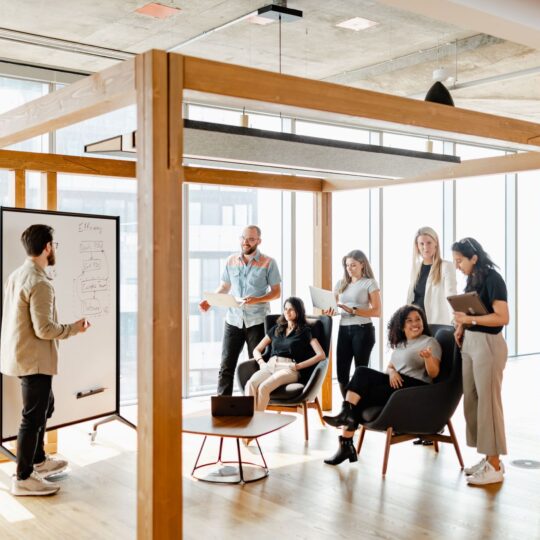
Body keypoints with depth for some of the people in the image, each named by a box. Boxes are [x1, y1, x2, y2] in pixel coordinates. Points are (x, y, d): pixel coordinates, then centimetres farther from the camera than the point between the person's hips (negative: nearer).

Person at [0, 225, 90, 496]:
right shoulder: (40, 284, -22)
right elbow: (44, 329, -24)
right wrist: (74, 328, -9)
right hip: (34, 360, -10)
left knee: (44, 407, 23)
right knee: (33, 417, 0)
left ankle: (38, 460, 37)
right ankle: (23, 478, 9)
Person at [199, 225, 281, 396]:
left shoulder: (268, 263, -2)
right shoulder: (231, 261, 7)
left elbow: (276, 292, -2)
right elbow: (224, 286, 16)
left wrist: (257, 300, -19)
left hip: (257, 321, -3)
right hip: (233, 320, 3)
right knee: (226, 366, 0)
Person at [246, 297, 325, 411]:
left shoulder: (305, 331, 11)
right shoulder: (276, 329, 25)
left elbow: (321, 355, -1)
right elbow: (257, 350, 26)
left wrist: (298, 366, -9)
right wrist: (261, 363, 4)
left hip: (289, 369, -4)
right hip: (270, 366, 4)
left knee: (263, 387, -35)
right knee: (250, 385, -31)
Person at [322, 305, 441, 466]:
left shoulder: (430, 342, 2)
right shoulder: (399, 344, 22)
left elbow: (433, 374, -7)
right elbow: (389, 367, 21)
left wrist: (428, 357, -28)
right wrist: (391, 372, -4)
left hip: (416, 388, -6)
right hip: (396, 382, 6)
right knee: (362, 372, -19)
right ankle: (346, 414, -24)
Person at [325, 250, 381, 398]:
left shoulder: (370, 283, -1)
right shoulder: (341, 284, 14)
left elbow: (377, 311, -9)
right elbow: (333, 305, 15)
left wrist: (353, 310, -19)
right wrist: (330, 311, -10)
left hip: (363, 330, -4)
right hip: (344, 330, 5)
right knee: (341, 372, 1)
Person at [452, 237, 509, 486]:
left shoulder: (493, 279, -12)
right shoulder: (472, 279, 12)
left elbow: (503, 318, -18)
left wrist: (469, 319, -20)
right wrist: (461, 327, 5)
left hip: (488, 344, -8)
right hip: (469, 342, 8)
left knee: (488, 401, -3)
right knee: (471, 400, 8)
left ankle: (495, 466, 5)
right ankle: (489, 458, 18)